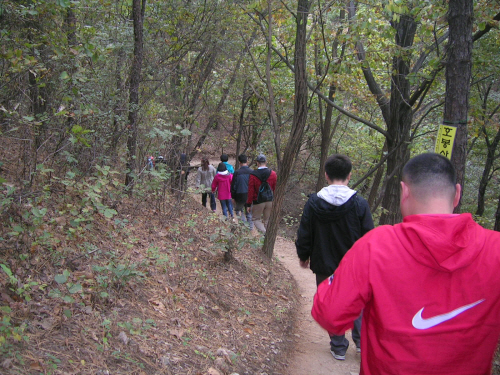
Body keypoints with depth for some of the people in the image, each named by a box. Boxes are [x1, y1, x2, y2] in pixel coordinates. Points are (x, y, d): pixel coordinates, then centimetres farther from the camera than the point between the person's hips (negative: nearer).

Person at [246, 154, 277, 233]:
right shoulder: (273, 174, -2)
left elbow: (250, 191, -8)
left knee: (256, 219, 10)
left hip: (258, 202, -3)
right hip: (270, 201, 3)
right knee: (267, 220, 16)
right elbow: (275, 189, 3)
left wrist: (249, 204, -1)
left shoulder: (253, 175, -11)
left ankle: (264, 233, -13)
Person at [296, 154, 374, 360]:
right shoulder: (359, 204, -13)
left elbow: (304, 235, -3)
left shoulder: (313, 203, -10)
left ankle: (338, 347, 23)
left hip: (324, 266, 0)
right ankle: (362, 341, 22)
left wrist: (303, 256, 14)